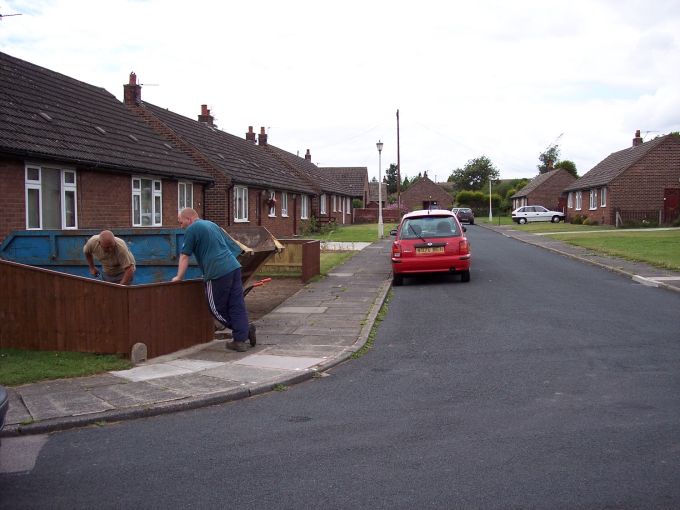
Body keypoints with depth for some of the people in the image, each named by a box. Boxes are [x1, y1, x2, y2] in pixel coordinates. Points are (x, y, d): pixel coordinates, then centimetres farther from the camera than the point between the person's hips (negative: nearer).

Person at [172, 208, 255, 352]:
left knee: (217, 308, 6)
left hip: (217, 272, -8)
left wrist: (179, 277, 6)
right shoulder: (212, 225, 24)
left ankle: (245, 329, 6)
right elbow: (233, 246, 29)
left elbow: (184, 256, 0)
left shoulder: (192, 229, 0)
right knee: (237, 305, 4)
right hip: (234, 267, 8)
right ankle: (240, 340, -1)